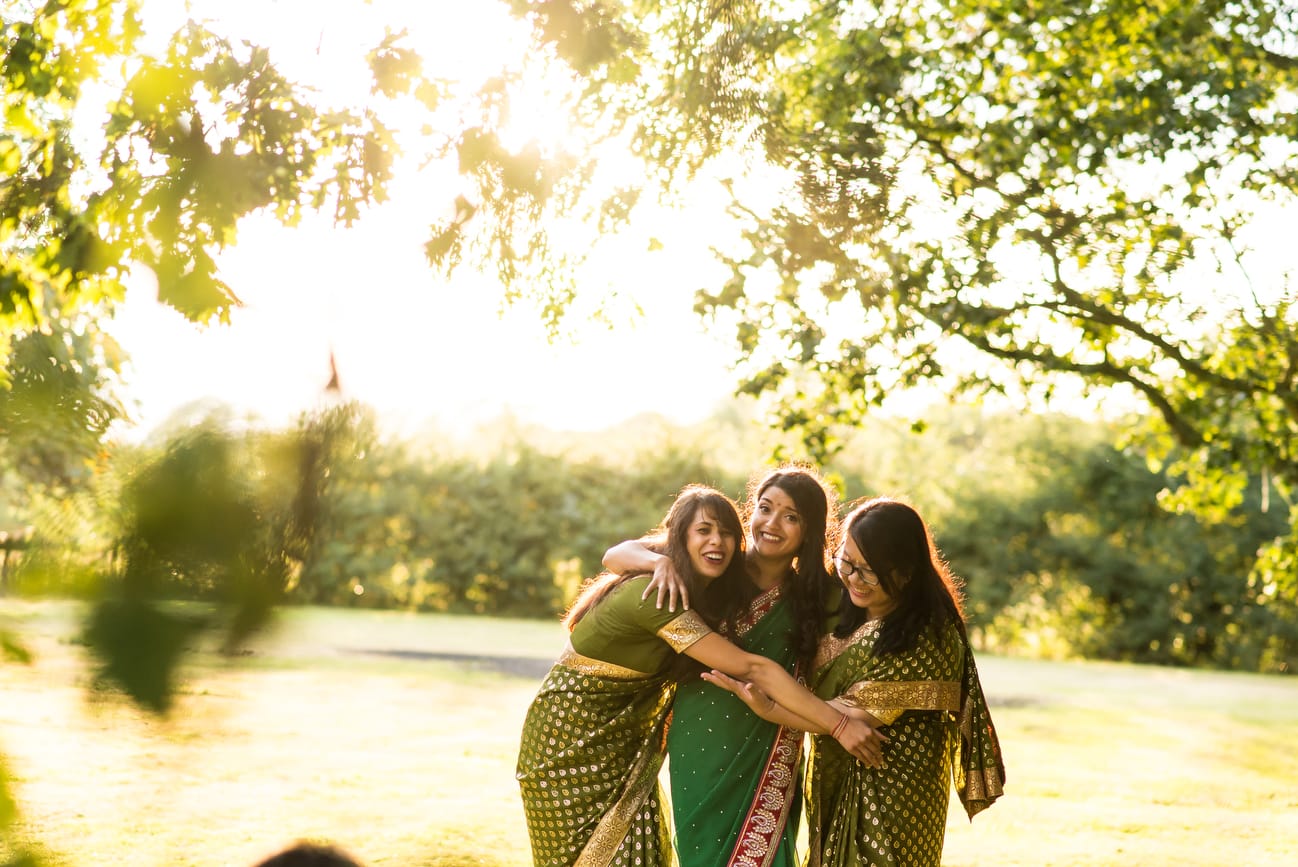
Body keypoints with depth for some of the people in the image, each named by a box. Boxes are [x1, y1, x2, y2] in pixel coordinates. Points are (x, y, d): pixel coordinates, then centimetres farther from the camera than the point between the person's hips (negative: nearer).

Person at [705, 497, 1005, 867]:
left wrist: (769, 708, -19)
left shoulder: (926, 637, -20)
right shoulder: (846, 607, 2)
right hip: (834, 786, 7)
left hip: (890, 797, -7)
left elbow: (863, 714, -21)